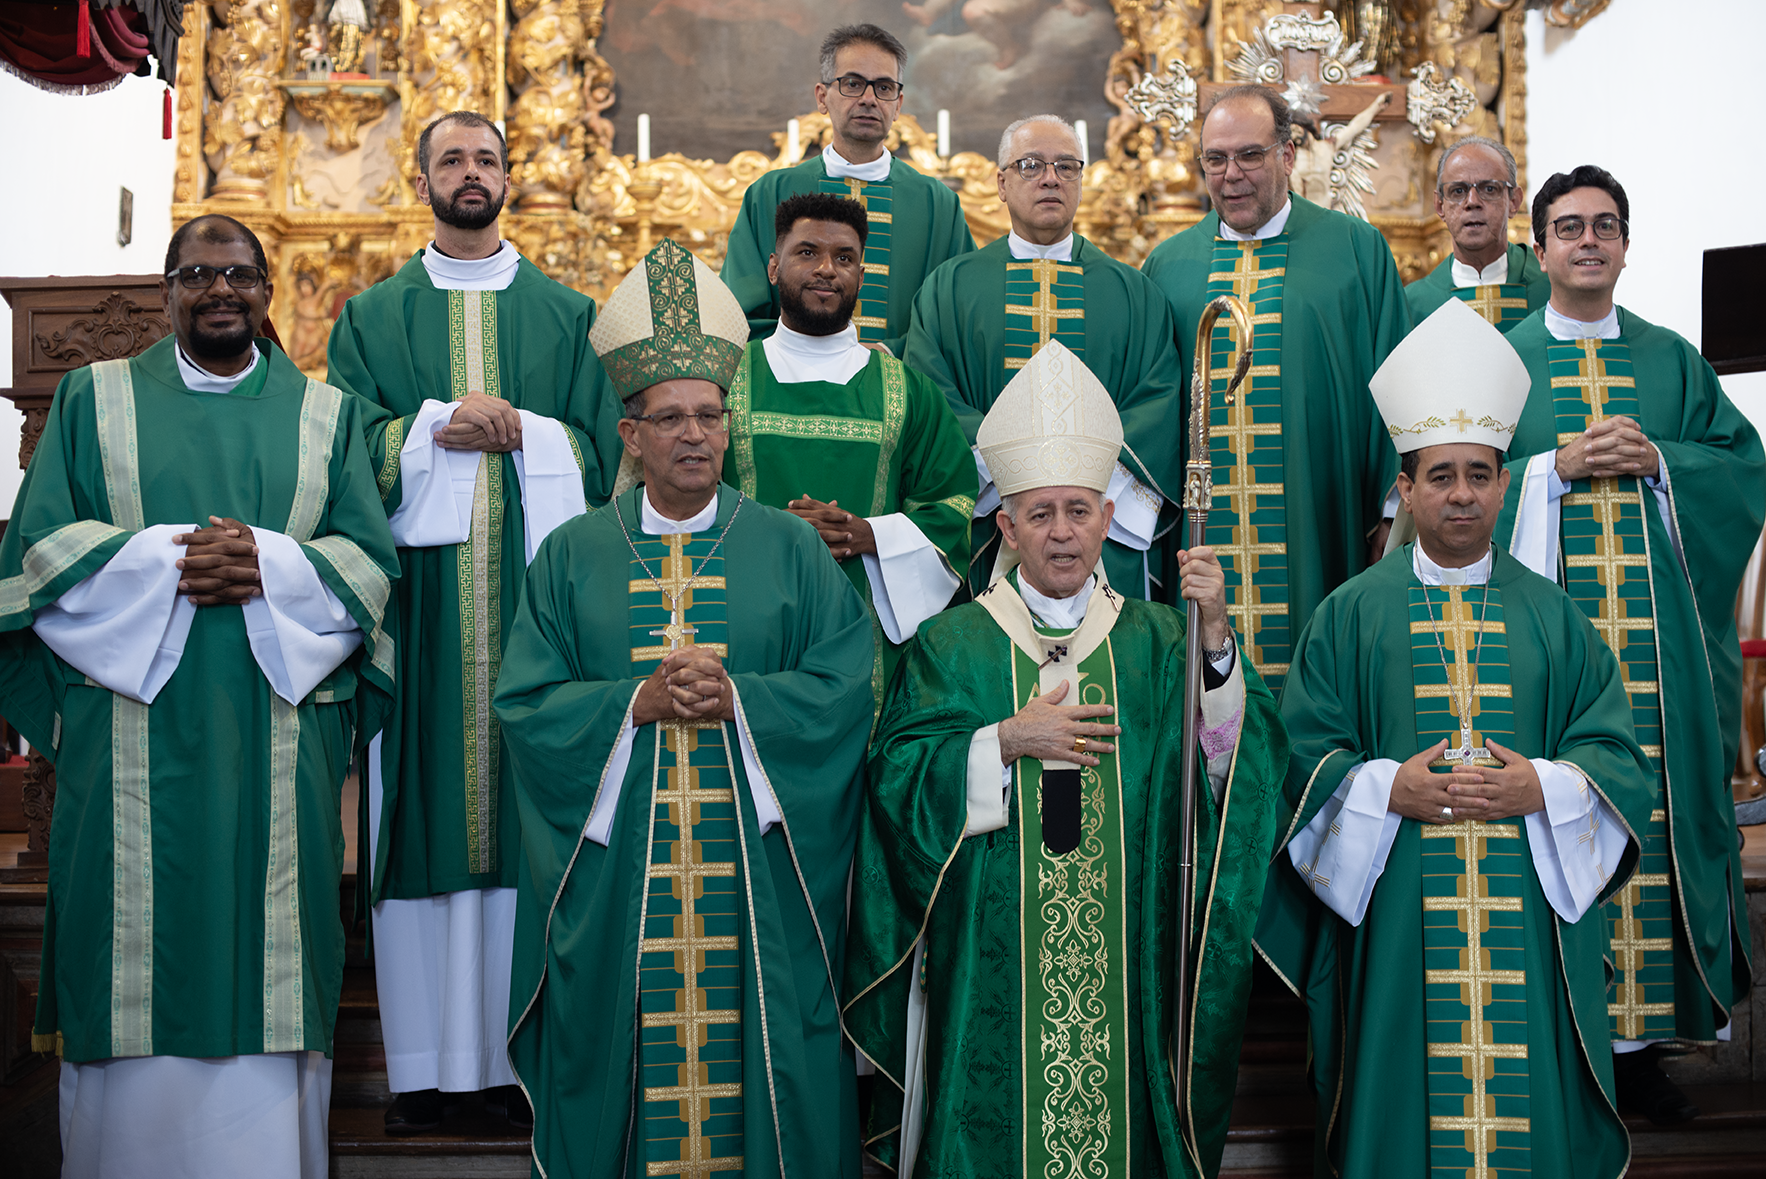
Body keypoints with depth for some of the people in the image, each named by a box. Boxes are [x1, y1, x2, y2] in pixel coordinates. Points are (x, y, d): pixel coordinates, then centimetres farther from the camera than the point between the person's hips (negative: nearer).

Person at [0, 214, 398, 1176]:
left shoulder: (327, 414, 14)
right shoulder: (94, 400, 12)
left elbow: (371, 559, 5)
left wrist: (268, 564, -13)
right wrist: (164, 560, -12)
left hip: (279, 747, 1)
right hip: (132, 743, 0)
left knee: (267, 955, -1)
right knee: (136, 964, -1)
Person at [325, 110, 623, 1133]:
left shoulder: (569, 314, 14)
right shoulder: (374, 315, 13)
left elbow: (601, 451, 6)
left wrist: (511, 430, -9)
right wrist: (442, 423, -12)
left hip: (536, 585, 0)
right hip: (419, 587, 0)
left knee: (530, 808, -1)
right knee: (424, 810, -2)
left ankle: (522, 1050, 5)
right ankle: (428, 1059, 3)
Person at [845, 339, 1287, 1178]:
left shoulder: (1156, 641, 7)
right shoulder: (952, 645, 4)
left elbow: (1226, 769, -7)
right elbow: (896, 781, -4)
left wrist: (1215, 643, -20)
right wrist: (1006, 743, -14)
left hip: (1123, 957, 1)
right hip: (993, 964, -1)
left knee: (1117, 1104, 5)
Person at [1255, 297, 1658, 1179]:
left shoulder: (1551, 615, 9)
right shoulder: (1351, 615, 4)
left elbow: (1616, 754, 6)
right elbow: (1303, 757, 1)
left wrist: (1540, 788, -11)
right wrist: (1390, 789, -14)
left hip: (1528, 913, 2)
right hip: (1397, 912, -1)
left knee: (1527, 1097, 3)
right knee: (1405, 1098, 2)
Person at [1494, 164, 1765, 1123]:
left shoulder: (1669, 359, 14)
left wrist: (1655, 459, -7)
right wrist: (1556, 468, -11)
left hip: (1655, 630, 2)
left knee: (1654, 810, -1)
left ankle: (1644, 1039, 8)